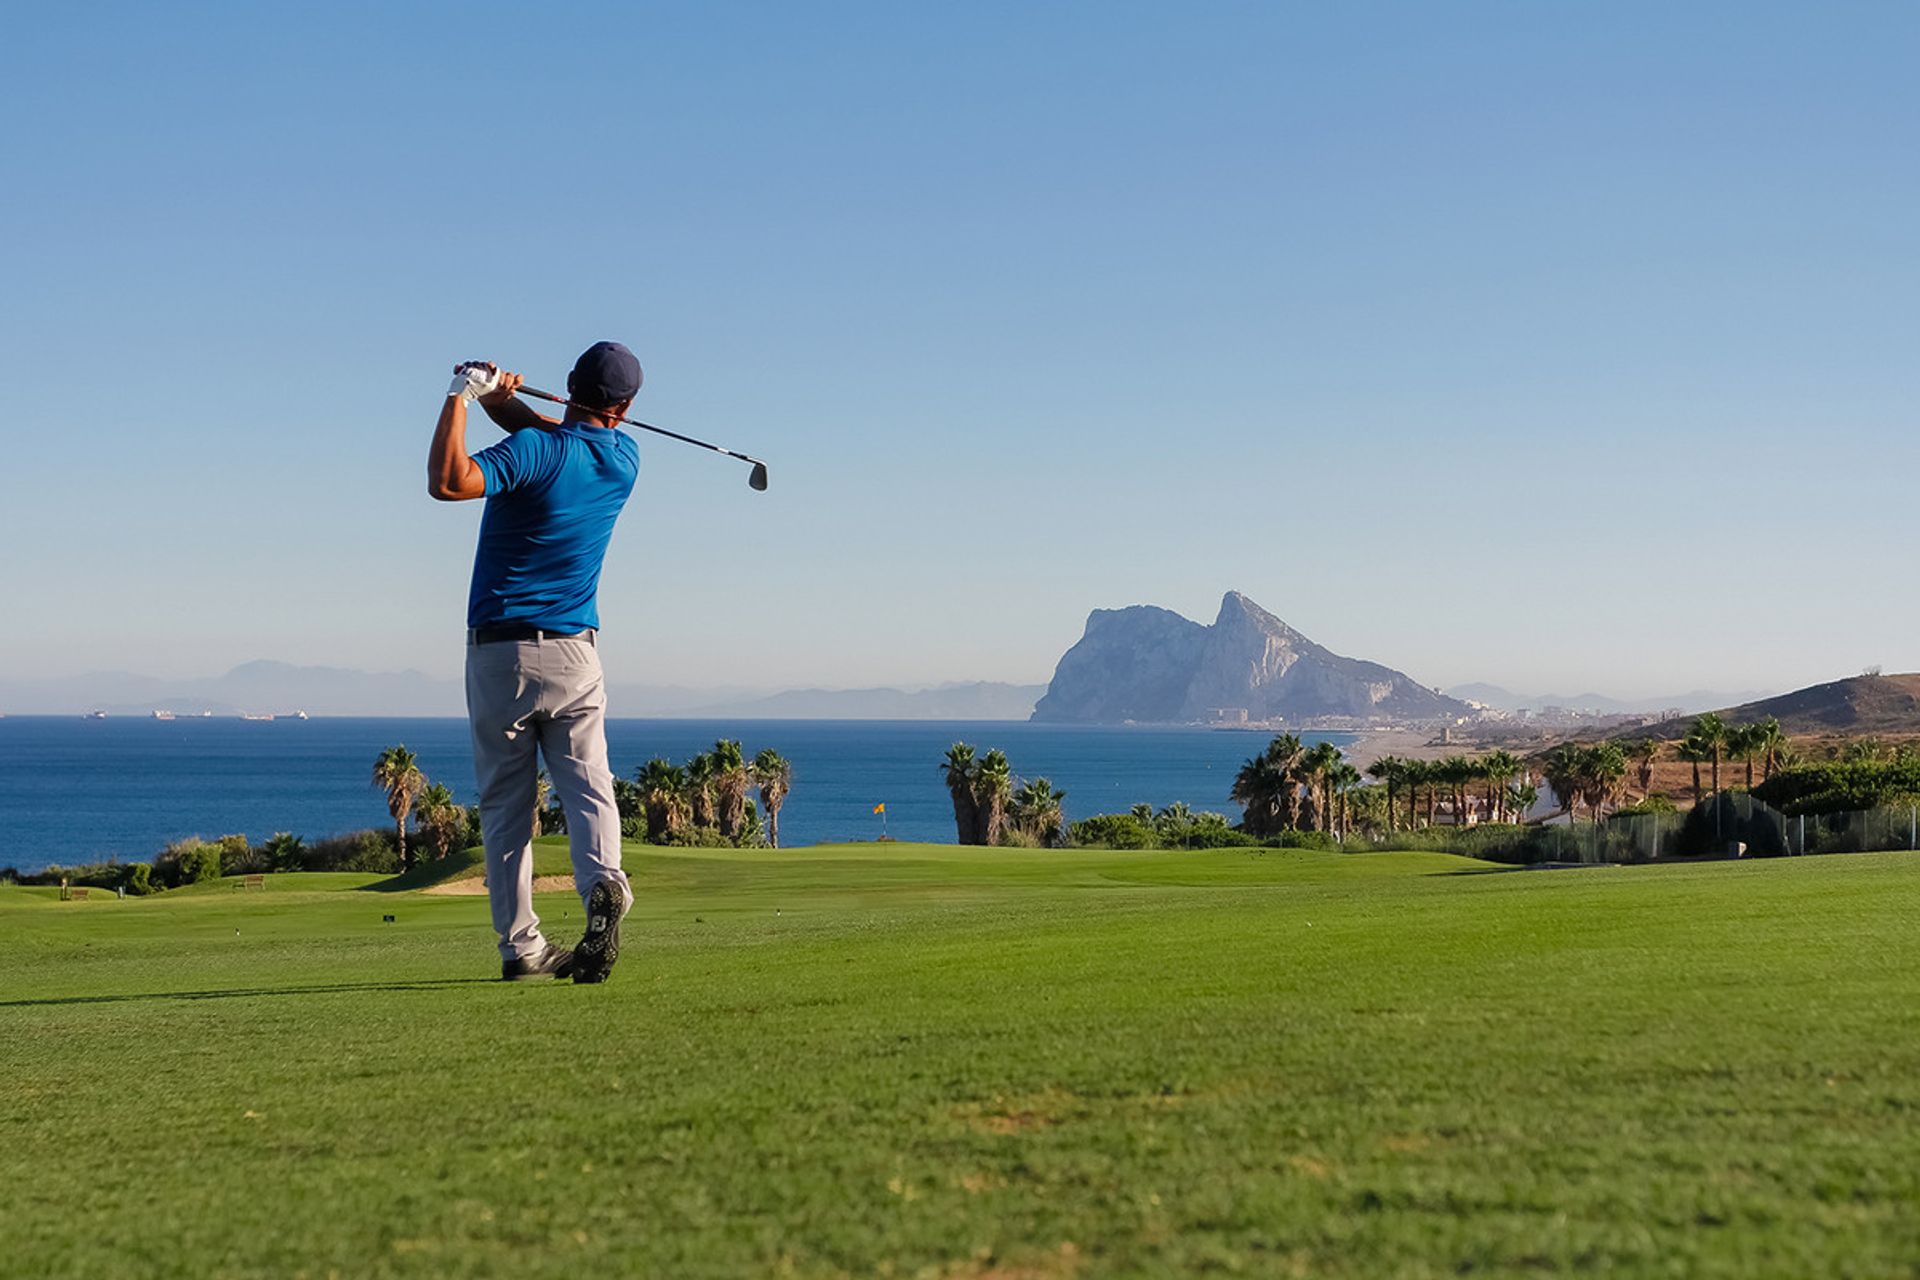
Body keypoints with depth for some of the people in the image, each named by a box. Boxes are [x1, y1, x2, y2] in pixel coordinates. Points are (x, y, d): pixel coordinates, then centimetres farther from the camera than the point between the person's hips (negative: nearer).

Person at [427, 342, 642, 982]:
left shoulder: (535, 452, -13)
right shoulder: (624, 458, 5)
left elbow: (447, 482, -27)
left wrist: (461, 396, -17)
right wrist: (498, 395, 5)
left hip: (498, 652, -3)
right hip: (573, 651, 3)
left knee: (505, 803, 5)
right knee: (588, 786, 0)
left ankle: (521, 945, 3)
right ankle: (603, 881, -29)